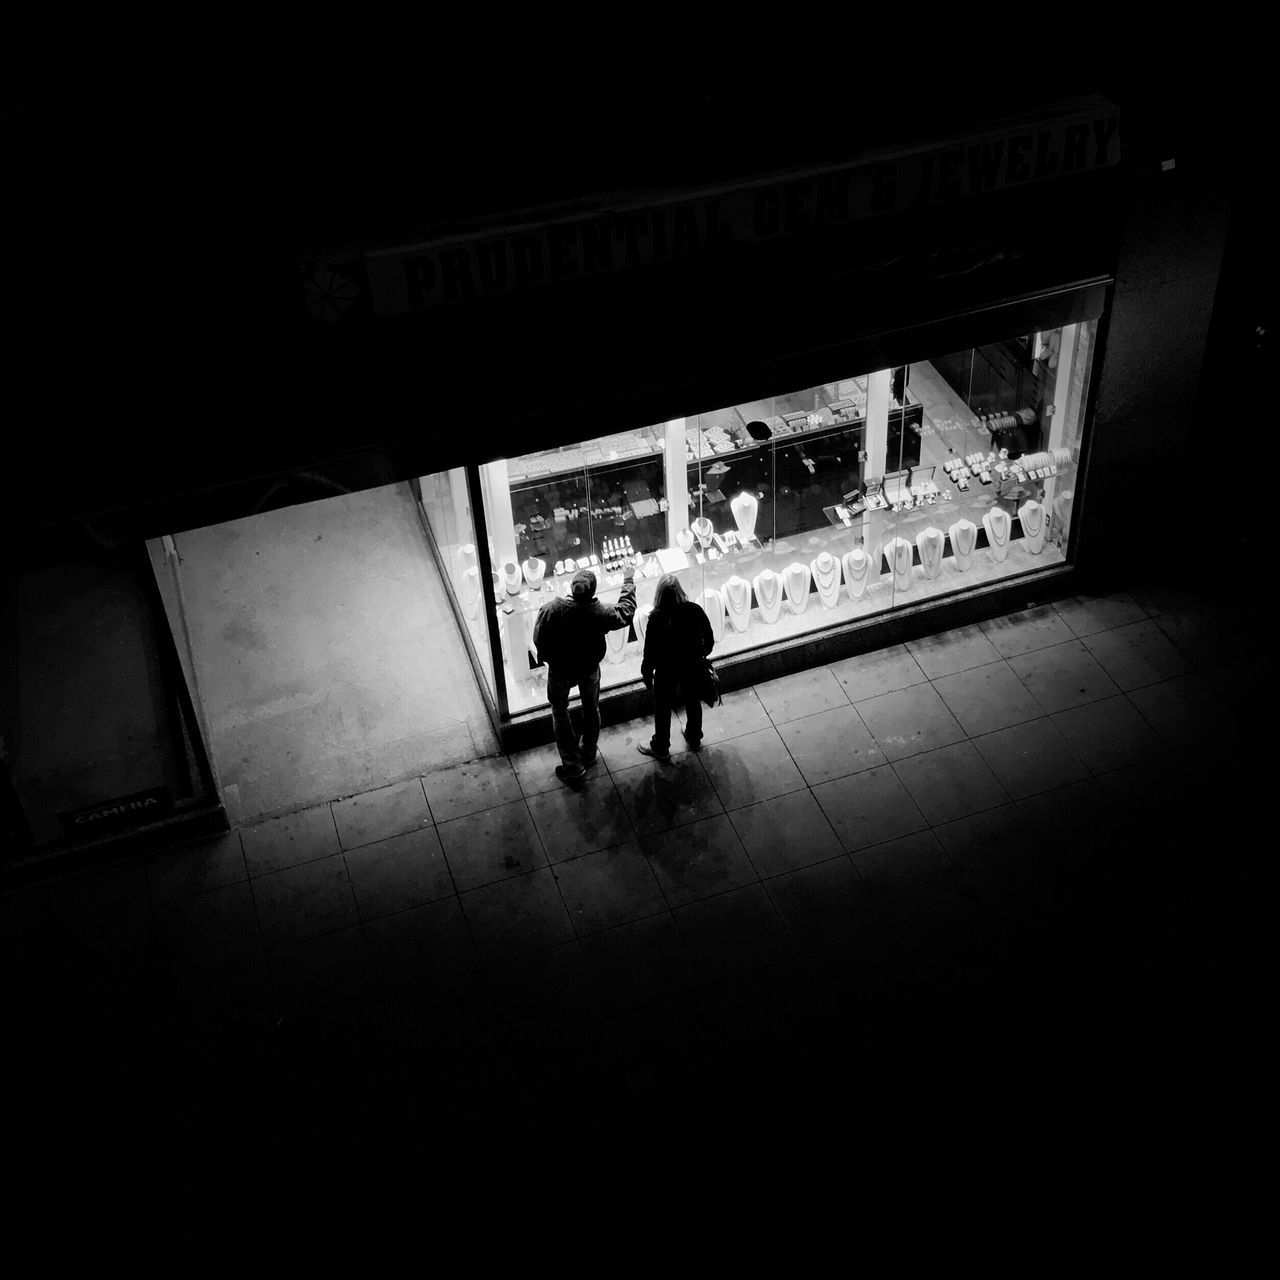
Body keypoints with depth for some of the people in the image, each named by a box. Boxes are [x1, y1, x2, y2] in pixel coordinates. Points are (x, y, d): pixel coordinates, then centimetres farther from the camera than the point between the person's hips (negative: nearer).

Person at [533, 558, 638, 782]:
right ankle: (588, 753, 45)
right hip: (589, 669, 1)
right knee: (591, 709, 26)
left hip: (560, 671, -1)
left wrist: (547, 658, 4)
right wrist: (628, 581, 3)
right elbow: (626, 613, -9)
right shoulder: (598, 613, -28)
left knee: (560, 712, 20)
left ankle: (572, 763, 24)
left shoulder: (550, 610, -30)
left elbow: (538, 640, -18)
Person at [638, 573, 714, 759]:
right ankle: (694, 738, 48)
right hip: (693, 667, 3)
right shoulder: (694, 610, -19)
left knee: (662, 709, 19)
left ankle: (660, 747, 37)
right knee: (693, 702, 26)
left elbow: (650, 652, -19)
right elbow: (709, 639, -6)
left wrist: (646, 674, -3)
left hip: (666, 671, -3)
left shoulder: (657, 618, -27)